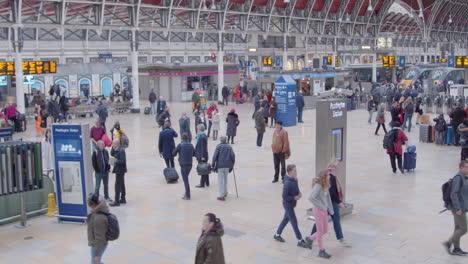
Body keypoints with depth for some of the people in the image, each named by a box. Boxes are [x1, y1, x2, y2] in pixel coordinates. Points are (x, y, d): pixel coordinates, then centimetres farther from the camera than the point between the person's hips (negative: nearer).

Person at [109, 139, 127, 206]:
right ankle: (123, 199, 27)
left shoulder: (121, 150, -21)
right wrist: (113, 148, -2)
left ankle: (117, 201, -1)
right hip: (119, 170, 10)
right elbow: (112, 154, 10)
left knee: (117, 185, -6)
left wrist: (115, 162, -18)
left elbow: (123, 161, -25)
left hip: (120, 170, -10)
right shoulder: (117, 150, 8)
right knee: (121, 184, 17)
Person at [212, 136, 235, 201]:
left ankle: (221, 195, -2)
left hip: (220, 165, -3)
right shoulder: (229, 147, 7)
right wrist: (232, 164, 10)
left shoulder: (218, 146, -2)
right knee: (225, 178, 21)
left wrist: (213, 165, -3)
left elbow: (215, 156, -8)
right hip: (227, 166, 4)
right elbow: (233, 156, 0)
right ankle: (225, 192, 32)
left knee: (220, 180, 0)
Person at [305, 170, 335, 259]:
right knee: (320, 231, 5)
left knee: (325, 231, 16)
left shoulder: (326, 186, 4)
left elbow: (328, 198, 11)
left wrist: (331, 210, 10)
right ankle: (321, 251, 18)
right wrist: (320, 206, -21)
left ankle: (310, 239, 37)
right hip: (318, 210, -8)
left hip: (324, 210, 8)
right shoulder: (318, 186, -21)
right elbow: (311, 198, -29)